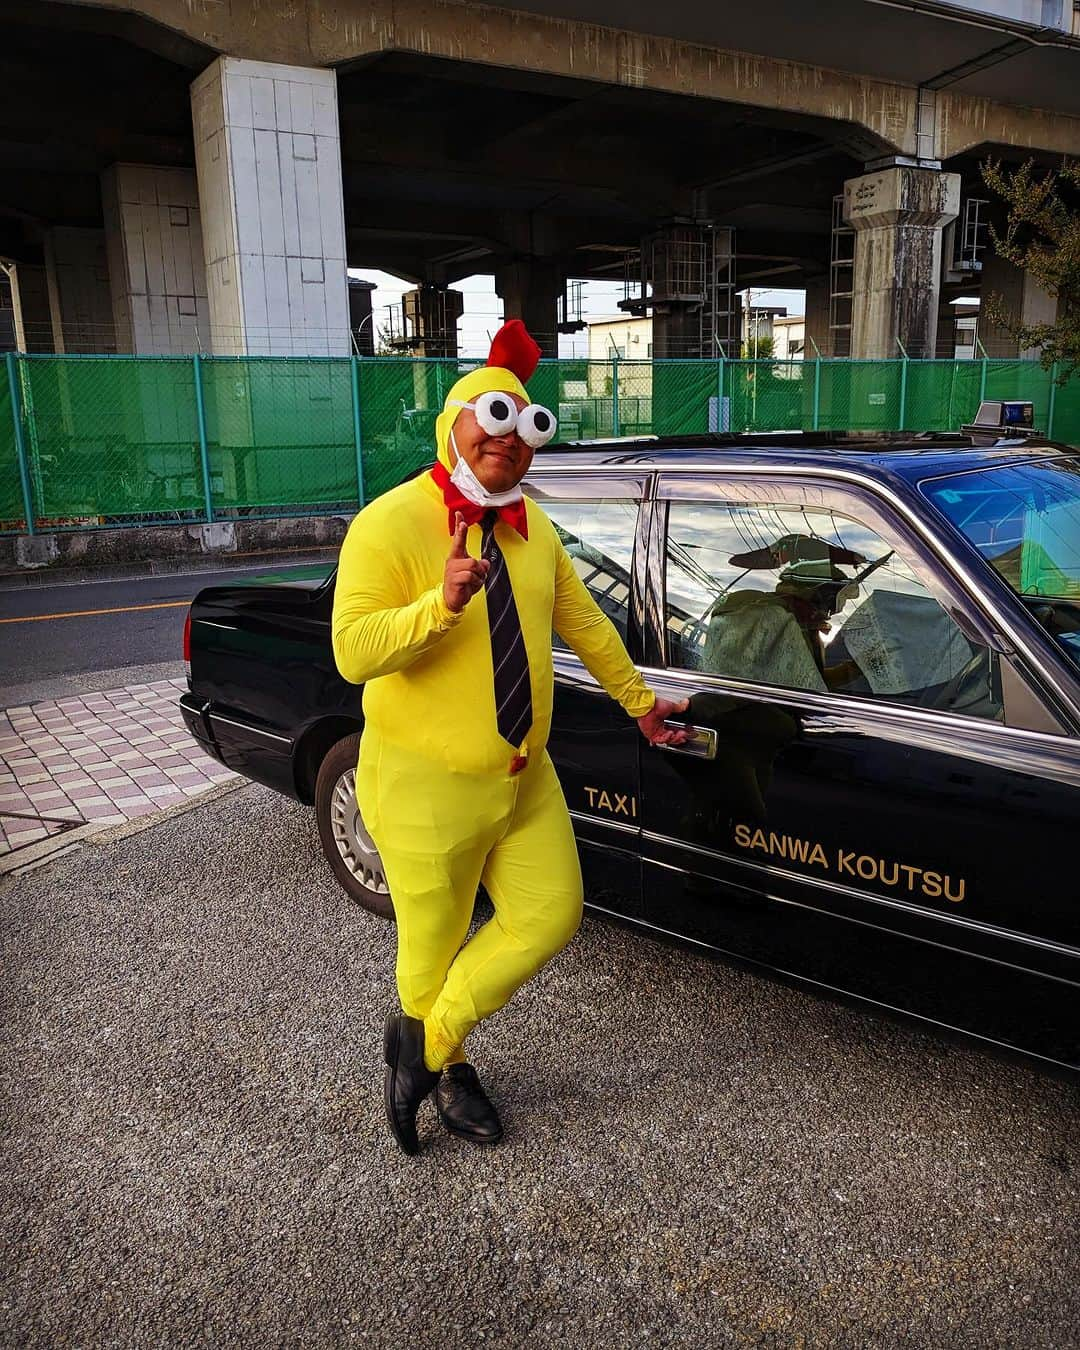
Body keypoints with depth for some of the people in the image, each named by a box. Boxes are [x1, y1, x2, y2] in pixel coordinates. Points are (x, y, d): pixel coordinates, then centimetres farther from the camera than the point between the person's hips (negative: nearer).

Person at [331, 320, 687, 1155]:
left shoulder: (534, 531, 7)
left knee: (551, 918, 11)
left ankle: (426, 1041, 29)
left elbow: (585, 624, 18)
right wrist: (443, 602, -36)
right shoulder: (392, 524, -15)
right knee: (433, 946, 10)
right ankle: (443, 1064, 40)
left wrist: (639, 702, 25)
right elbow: (353, 653, -23)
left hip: (525, 778, 7)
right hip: (425, 790, -7)